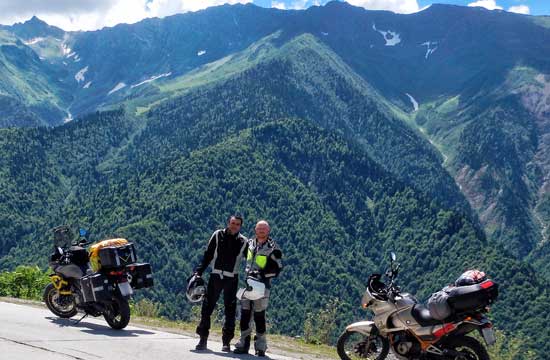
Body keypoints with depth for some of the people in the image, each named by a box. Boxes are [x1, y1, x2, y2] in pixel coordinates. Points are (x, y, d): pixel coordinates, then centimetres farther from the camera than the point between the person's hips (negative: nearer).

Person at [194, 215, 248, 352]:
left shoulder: (243, 242, 2)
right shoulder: (218, 235, 2)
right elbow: (207, 255, 5)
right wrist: (199, 271, -1)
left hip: (232, 279, 0)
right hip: (215, 276, 0)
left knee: (230, 311, 3)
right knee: (207, 307, -1)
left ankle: (226, 342, 11)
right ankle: (203, 339, 7)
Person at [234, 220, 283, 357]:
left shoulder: (273, 248, -5)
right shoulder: (250, 243, 10)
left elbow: (277, 268, -9)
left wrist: (261, 274, -18)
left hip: (262, 284, -5)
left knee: (259, 315, -4)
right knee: (244, 314, 4)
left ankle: (261, 346, 5)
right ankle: (244, 344, 11)